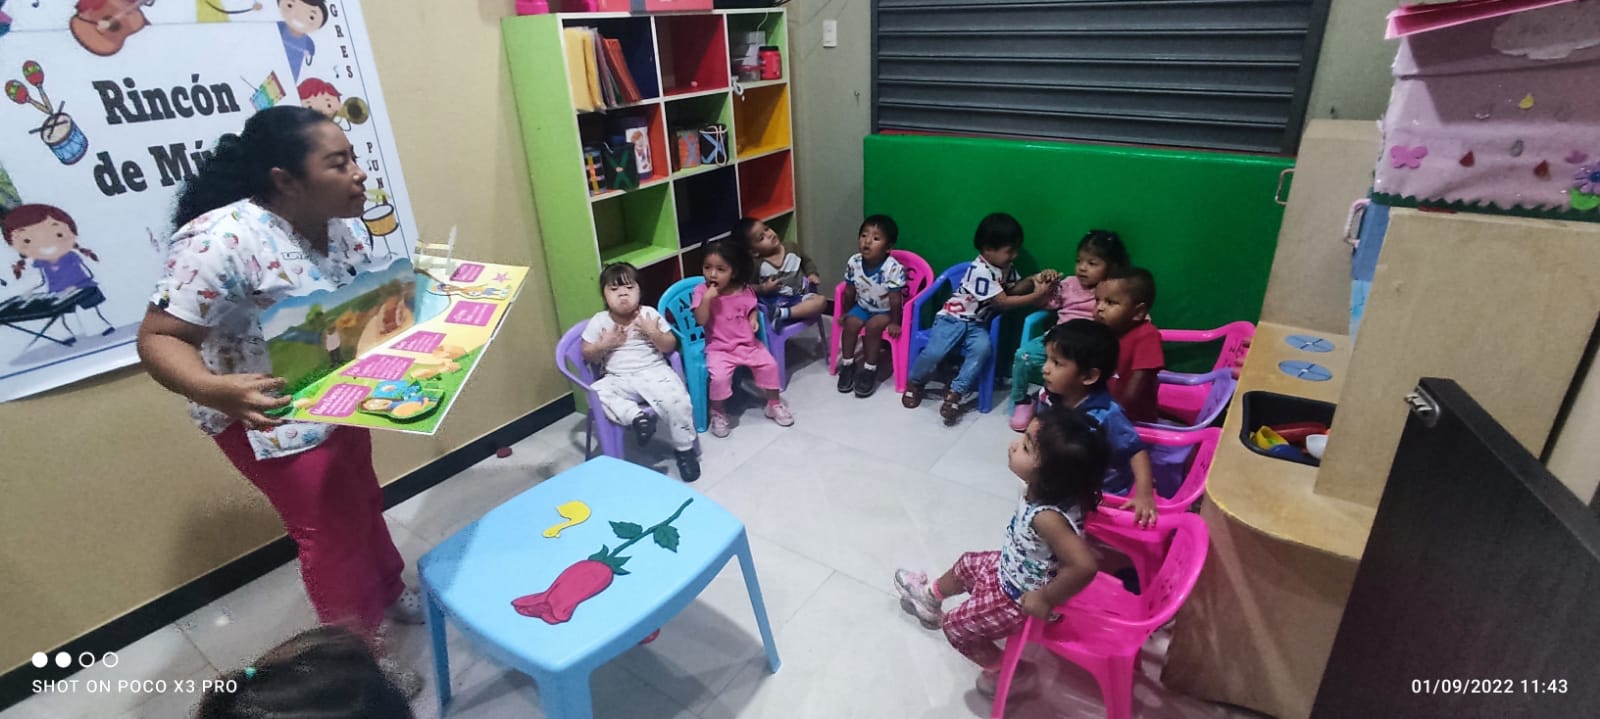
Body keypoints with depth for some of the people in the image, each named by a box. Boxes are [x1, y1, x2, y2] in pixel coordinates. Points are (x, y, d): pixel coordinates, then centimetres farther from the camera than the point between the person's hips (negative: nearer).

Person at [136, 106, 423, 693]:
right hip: (270, 415, -7)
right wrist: (214, 390, -44)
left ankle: (389, 592, 48)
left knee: (361, 500, 24)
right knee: (329, 530, 3)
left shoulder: (337, 224, -5)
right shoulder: (222, 240, -29)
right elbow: (158, 338, -26)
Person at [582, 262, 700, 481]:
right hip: (619, 379, 2)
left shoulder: (650, 314, 0)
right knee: (597, 392, -26)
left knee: (677, 401, -24)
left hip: (655, 372, -2)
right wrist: (604, 345, -12)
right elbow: (587, 356, 6)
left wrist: (653, 333, -16)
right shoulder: (599, 321, 2)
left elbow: (670, 347, 1)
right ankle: (637, 416, -34)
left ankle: (684, 449, -5)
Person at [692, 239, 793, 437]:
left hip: (748, 343, 3)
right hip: (719, 348, -3)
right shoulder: (701, 291, -8)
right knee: (719, 376, -27)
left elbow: (752, 309, 14)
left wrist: (754, 319, -8)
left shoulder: (744, 290, -1)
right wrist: (707, 298, -27)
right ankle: (718, 413, 1)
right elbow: (701, 320, -15)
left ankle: (774, 403, 14)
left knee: (769, 365, -11)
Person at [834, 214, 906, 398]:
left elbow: (895, 299, -22)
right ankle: (847, 364, -1)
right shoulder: (853, 262, -16)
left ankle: (869, 370, -11)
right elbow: (849, 291, -1)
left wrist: (895, 323, -16)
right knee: (850, 323, -20)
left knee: (873, 326, -27)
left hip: (885, 311, -4)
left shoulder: (893, 268, -30)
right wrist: (846, 312, 6)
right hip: (862, 306, 4)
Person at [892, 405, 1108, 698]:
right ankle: (930, 595, 59)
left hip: (1021, 599, -7)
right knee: (967, 565, 28)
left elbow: (1084, 567, -50)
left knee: (957, 626, 12)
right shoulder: (1048, 489, -21)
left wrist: (1046, 600, -35)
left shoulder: (1047, 517, -44)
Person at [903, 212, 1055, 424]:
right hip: (953, 317, -6)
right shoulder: (980, 271, -22)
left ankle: (956, 392, -19)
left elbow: (1013, 288, 18)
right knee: (934, 352, -27)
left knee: (982, 348, -28)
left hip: (977, 323, 6)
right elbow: (1003, 302, -20)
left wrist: (1034, 280, -1)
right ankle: (914, 382, 5)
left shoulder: (1005, 266, 4)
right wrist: (1036, 296, -20)